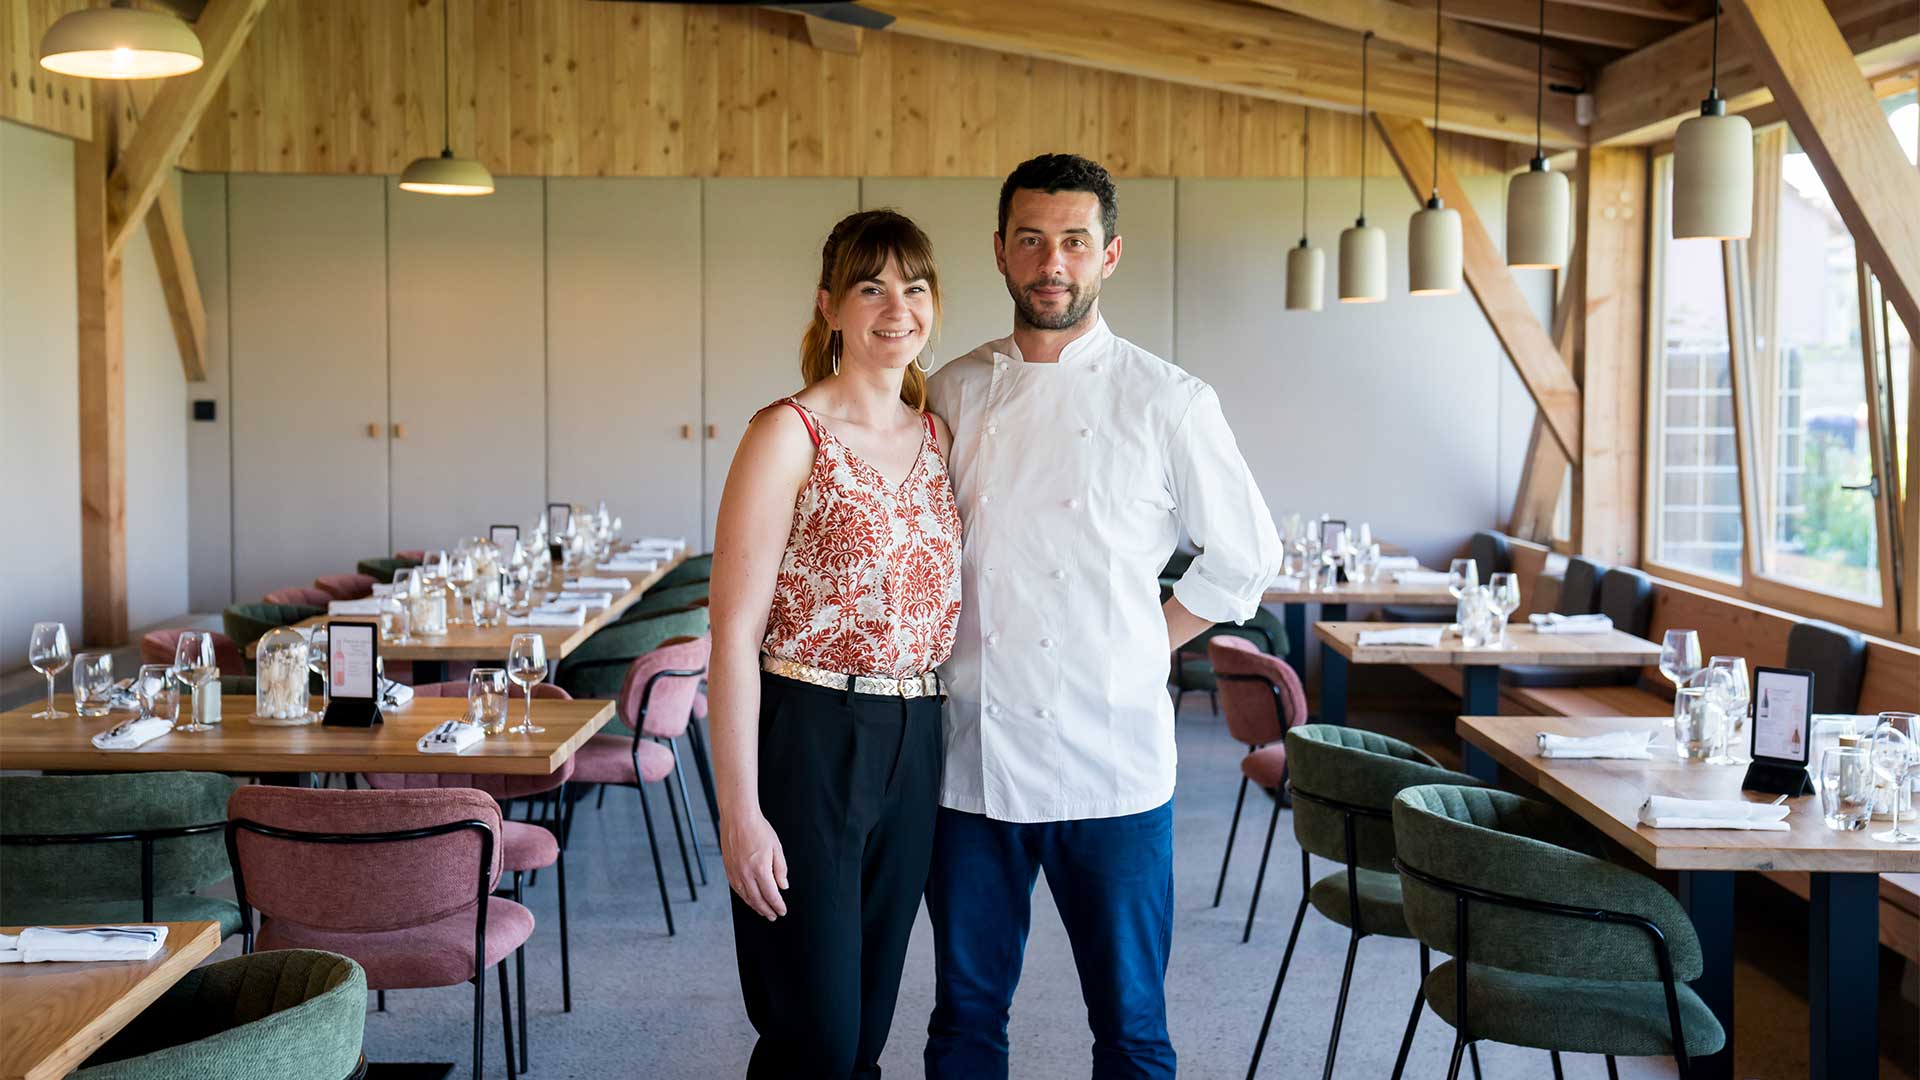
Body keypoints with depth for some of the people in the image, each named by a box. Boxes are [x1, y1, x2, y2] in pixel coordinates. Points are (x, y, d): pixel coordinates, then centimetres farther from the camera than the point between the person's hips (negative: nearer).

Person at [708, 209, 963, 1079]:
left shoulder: (938, 436, 10)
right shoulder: (790, 435, -10)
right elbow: (735, 632, -13)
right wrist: (740, 811, -17)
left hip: (914, 745, 6)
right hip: (809, 738, -6)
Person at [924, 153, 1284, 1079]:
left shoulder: (1167, 403, -4)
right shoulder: (952, 394, 6)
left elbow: (1244, 559, 5)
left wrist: (1140, 648, 1)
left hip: (1110, 761, -3)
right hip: (972, 756, 3)